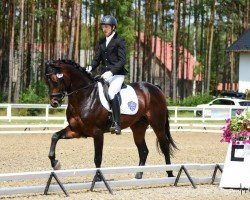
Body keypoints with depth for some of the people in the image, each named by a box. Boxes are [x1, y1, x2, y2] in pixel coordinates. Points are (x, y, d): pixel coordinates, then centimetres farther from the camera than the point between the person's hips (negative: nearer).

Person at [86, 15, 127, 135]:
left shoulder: (119, 42, -4)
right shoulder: (101, 42, 16)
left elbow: (122, 60, -12)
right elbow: (97, 59, 17)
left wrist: (111, 72, -24)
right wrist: (90, 68, -4)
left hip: (117, 74, -8)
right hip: (104, 74, 8)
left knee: (111, 93, -31)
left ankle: (116, 124, -32)